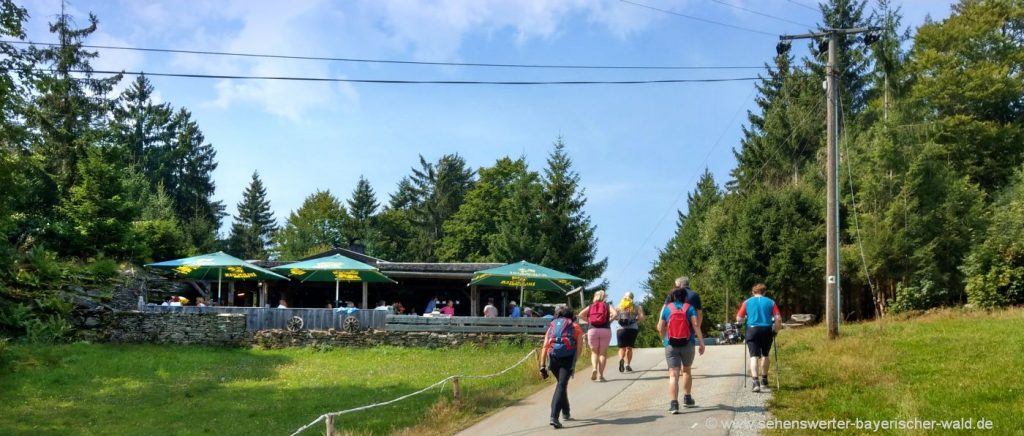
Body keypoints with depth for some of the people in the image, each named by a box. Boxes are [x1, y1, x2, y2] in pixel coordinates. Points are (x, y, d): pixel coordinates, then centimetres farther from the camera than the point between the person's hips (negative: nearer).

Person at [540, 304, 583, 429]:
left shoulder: (551, 326, 24)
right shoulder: (575, 326, 20)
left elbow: (545, 346, 10)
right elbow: (579, 347, 5)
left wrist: (542, 365, 7)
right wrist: (575, 363, 12)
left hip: (553, 356, 3)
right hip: (568, 356, -3)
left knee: (560, 383, 24)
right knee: (561, 385, -7)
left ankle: (566, 413, 33)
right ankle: (554, 417, -22)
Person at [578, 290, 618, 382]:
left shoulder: (590, 306, 15)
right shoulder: (607, 306, 9)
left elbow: (581, 314, 4)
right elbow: (615, 313, -9)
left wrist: (588, 321, 11)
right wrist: (610, 320, 5)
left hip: (592, 330, 1)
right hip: (605, 330, -1)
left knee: (594, 352, 13)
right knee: (603, 353, 7)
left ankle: (594, 368, -13)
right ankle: (600, 374, 1)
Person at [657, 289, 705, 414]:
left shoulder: (667, 308, 5)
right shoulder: (689, 308, 2)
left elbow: (660, 328, 4)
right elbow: (696, 324, -10)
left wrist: (663, 339, 22)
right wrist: (702, 342, -8)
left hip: (671, 345, -1)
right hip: (687, 344, 1)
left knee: (673, 375, -5)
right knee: (687, 370, 24)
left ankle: (674, 404, -18)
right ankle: (687, 399, 30)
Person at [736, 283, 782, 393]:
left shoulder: (747, 302, 5)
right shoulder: (771, 302, 6)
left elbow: (739, 319, 3)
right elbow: (778, 319, -3)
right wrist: (775, 331, 9)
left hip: (752, 330, -1)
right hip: (767, 330, 1)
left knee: (754, 356, -4)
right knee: (765, 355, 20)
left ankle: (756, 382, -21)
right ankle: (764, 381, 29)